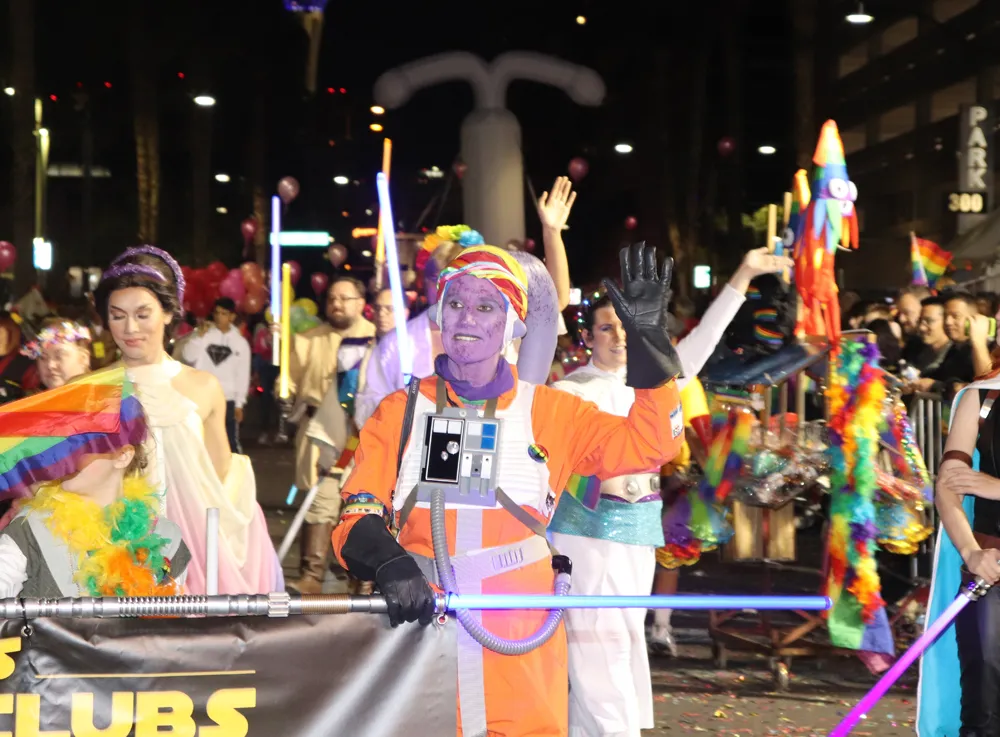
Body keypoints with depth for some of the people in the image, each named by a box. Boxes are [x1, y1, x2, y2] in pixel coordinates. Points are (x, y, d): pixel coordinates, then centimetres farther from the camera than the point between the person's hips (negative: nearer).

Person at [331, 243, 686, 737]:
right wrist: (390, 566, -22)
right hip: (422, 630, 0)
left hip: (521, 644, 0)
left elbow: (651, 442, 1)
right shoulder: (401, 411, 6)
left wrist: (647, 337, -7)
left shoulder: (548, 413, 7)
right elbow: (358, 517, 0)